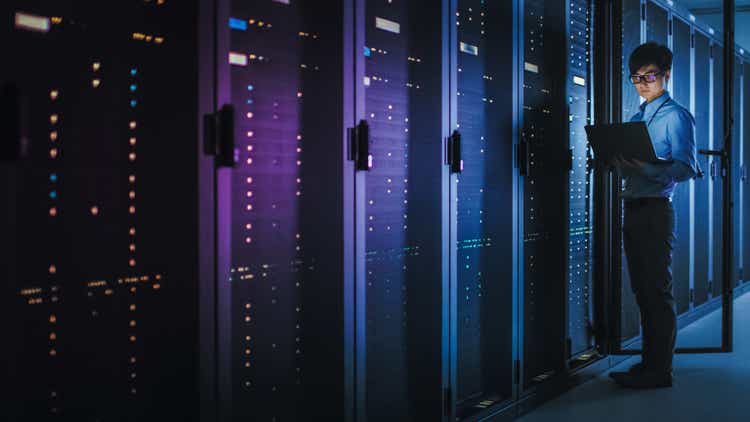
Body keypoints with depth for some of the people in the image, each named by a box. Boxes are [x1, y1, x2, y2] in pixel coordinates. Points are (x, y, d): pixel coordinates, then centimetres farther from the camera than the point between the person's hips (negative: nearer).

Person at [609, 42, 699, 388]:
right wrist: (619, 162, -1)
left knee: (657, 291, -5)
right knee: (642, 290, 11)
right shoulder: (636, 118, 20)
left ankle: (659, 371, 0)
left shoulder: (675, 116, -4)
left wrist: (643, 167, -27)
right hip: (633, 208, 8)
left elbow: (685, 168, -15)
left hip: (656, 210, -8)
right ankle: (649, 363, 20)